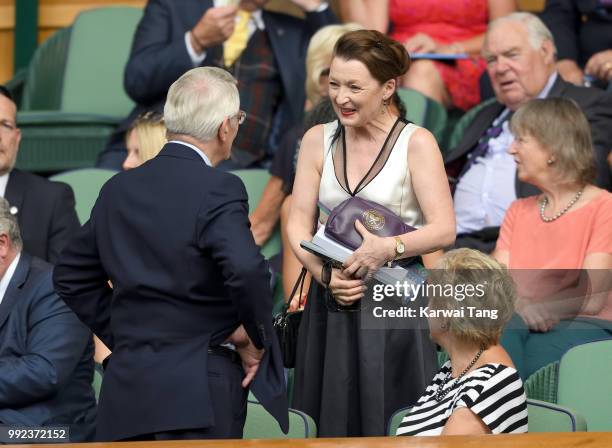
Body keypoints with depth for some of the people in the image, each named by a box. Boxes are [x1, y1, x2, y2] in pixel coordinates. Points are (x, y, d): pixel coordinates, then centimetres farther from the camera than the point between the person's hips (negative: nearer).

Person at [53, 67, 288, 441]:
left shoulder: (118, 189, 11)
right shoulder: (219, 189, -11)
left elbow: (71, 276, 18)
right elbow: (247, 271, -25)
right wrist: (257, 340, -8)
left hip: (126, 388, 6)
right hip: (199, 396, -6)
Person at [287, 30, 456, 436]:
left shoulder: (416, 143, -5)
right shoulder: (318, 140, 6)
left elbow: (444, 229, -12)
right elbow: (298, 223, 3)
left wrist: (388, 248, -29)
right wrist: (324, 273, -15)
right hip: (330, 304, 3)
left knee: (389, 422, -2)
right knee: (329, 419, 4)